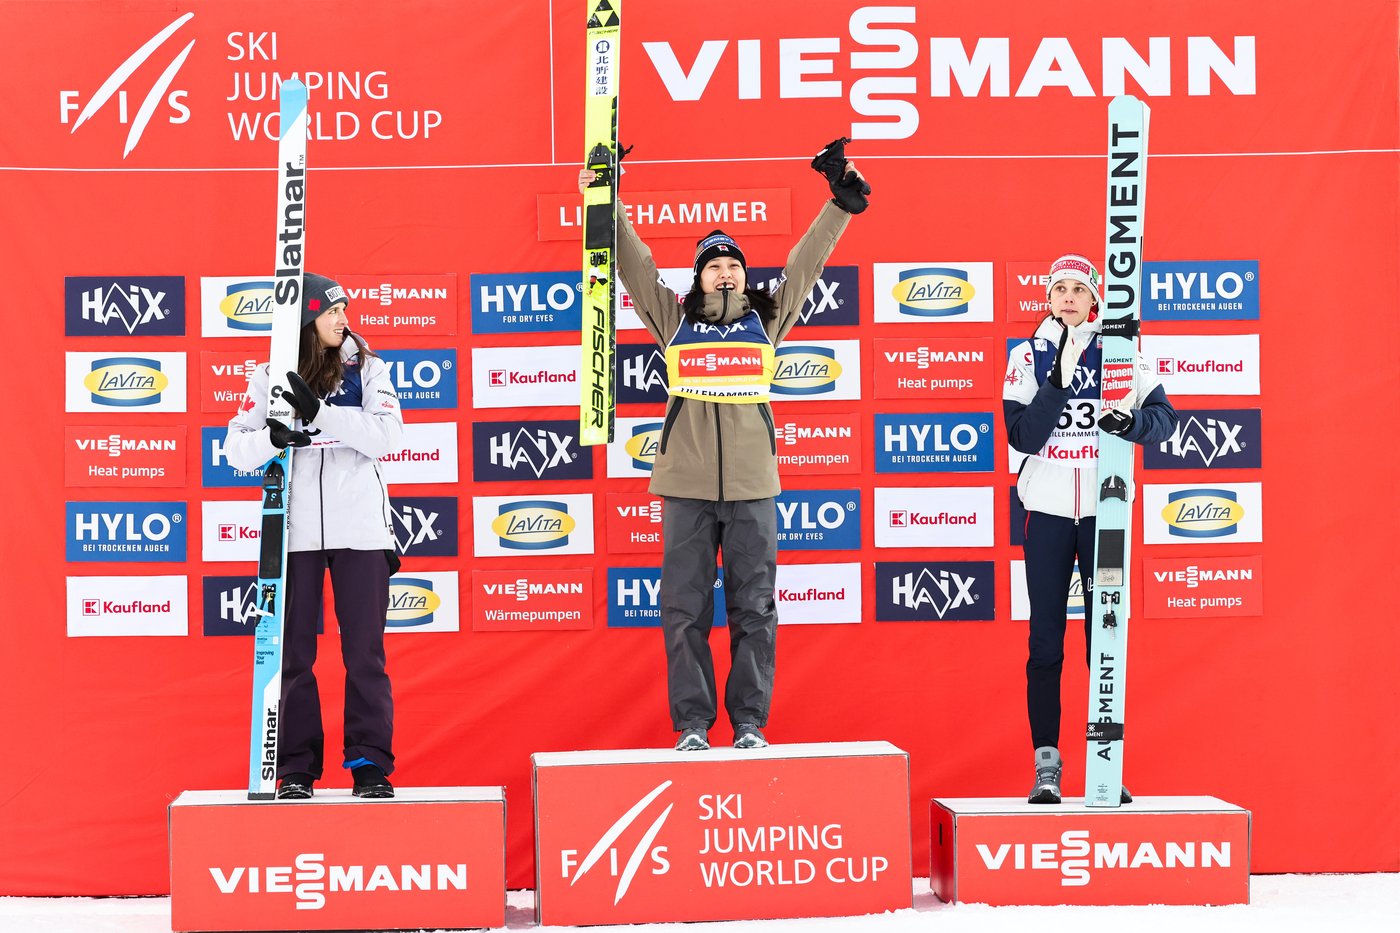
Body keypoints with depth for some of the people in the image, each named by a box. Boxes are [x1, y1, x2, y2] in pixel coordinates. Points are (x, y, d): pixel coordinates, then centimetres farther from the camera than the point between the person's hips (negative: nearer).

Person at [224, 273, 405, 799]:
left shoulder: (367, 369, 4)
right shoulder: (269, 377, 5)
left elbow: (388, 436, -10)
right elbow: (237, 448, 1)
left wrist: (320, 411, -19)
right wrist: (272, 438, -20)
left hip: (360, 528, -1)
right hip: (294, 532, 1)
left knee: (365, 652, 1)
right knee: (292, 654, 5)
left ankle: (371, 766, 8)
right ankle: (296, 770, 14)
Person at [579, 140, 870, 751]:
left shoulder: (766, 318, 12)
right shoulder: (675, 321, 11)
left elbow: (807, 260, 14)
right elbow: (634, 264, 10)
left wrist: (841, 202, 13)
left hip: (752, 485, 0)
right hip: (686, 486, 0)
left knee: (754, 610, 3)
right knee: (685, 609, 1)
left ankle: (750, 723, 10)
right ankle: (692, 725, 8)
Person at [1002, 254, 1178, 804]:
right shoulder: (1029, 357, 3)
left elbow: (1164, 417, 1)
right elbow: (1022, 436, -7)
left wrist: (1132, 421, -20)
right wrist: (1058, 380, -16)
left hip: (1105, 510, 0)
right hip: (1048, 511, 0)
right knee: (1046, 641, 0)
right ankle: (1046, 766, 5)